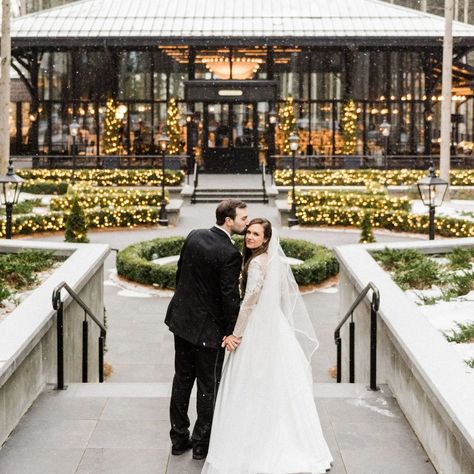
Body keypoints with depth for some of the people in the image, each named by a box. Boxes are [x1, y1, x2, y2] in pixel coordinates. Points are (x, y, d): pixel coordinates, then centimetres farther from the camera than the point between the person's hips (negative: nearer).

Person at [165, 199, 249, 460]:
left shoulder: (194, 236, -1)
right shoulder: (230, 254, -22)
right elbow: (230, 297, -20)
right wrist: (232, 332, -9)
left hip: (181, 319, 7)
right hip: (208, 328, -7)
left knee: (182, 379, 17)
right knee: (208, 385, 9)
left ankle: (178, 438, 26)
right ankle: (202, 443, 20)